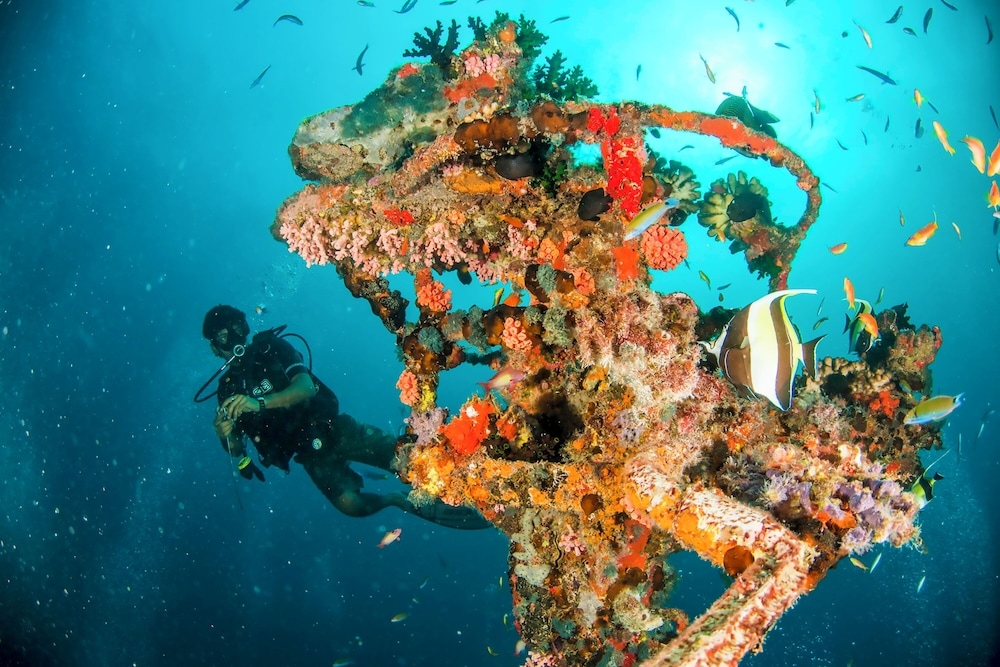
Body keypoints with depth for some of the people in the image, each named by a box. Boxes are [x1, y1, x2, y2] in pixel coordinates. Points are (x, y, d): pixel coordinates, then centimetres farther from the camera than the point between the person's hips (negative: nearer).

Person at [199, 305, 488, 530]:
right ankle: (398, 500, 4)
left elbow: (305, 387, -19)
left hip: (329, 427, -2)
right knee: (350, 504, -22)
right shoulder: (228, 388, 5)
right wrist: (225, 435, -20)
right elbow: (237, 451, 4)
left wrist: (259, 403, -34)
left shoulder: (270, 348, -2)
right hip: (309, 451, 2)